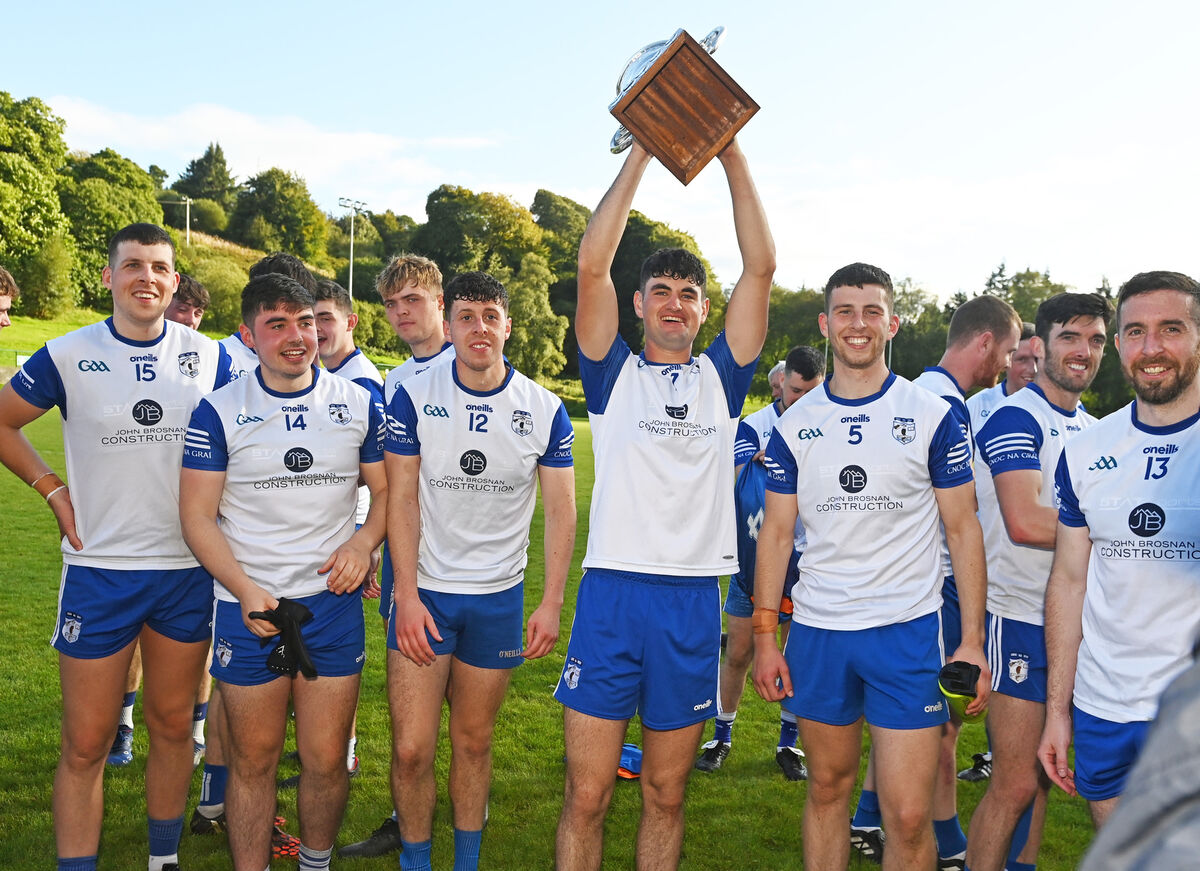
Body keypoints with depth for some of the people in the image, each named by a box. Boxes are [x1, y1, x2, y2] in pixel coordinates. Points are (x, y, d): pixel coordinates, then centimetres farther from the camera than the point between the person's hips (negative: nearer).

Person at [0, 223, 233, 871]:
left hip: (190, 568, 2)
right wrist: (53, 490, 2)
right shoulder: (68, 356, -4)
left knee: (173, 725, 14)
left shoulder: (209, 357, 1)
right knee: (85, 744, 2)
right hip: (100, 569, -2)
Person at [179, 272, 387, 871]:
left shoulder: (358, 405, 4)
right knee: (253, 760, 7)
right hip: (248, 606, -1)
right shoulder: (218, 412, -2)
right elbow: (197, 516, -4)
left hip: (333, 602, 2)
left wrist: (364, 541, -7)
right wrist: (246, 590, -16)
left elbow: (386, 489, 13)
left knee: (326, 759, 7)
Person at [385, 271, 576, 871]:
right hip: (424, 594, -1)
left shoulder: (545, 410, -3)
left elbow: (561, 511, 0)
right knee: (411, 749, -3)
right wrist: (407, 595, -12)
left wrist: (552, 604, -7)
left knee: (473, 743, 12)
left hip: (499, 596, 1)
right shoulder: (413, 396, -5)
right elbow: (401, 500, -5)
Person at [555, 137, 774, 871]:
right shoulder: (614, 374, 7)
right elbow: (593, 264, -4)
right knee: (587, 795, 2)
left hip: (694, 603, 2)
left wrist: (733, 155, 2)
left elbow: (761, 267, 4)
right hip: (612, 592, -2)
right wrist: (640, 155, -4)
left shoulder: (722, 379, 11)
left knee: (666, 796, 13)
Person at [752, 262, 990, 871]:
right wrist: (765, 637, 1)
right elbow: (776, 532, 7)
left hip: (907, 632, -2)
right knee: (828, 787, 14)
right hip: (816, 631, 2)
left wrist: (972, 639, -6)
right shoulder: (794, 425, 5)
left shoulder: (933, 417, -1)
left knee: (908, 816, -4)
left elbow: (962, 529, 1)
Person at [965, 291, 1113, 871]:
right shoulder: (1016, 418, -10)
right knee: (1015, 783, -7)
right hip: (1021, 619, -8)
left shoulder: (1092, 430, 16)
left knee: (1039, 774, 15)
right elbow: (1025, 523, -22)